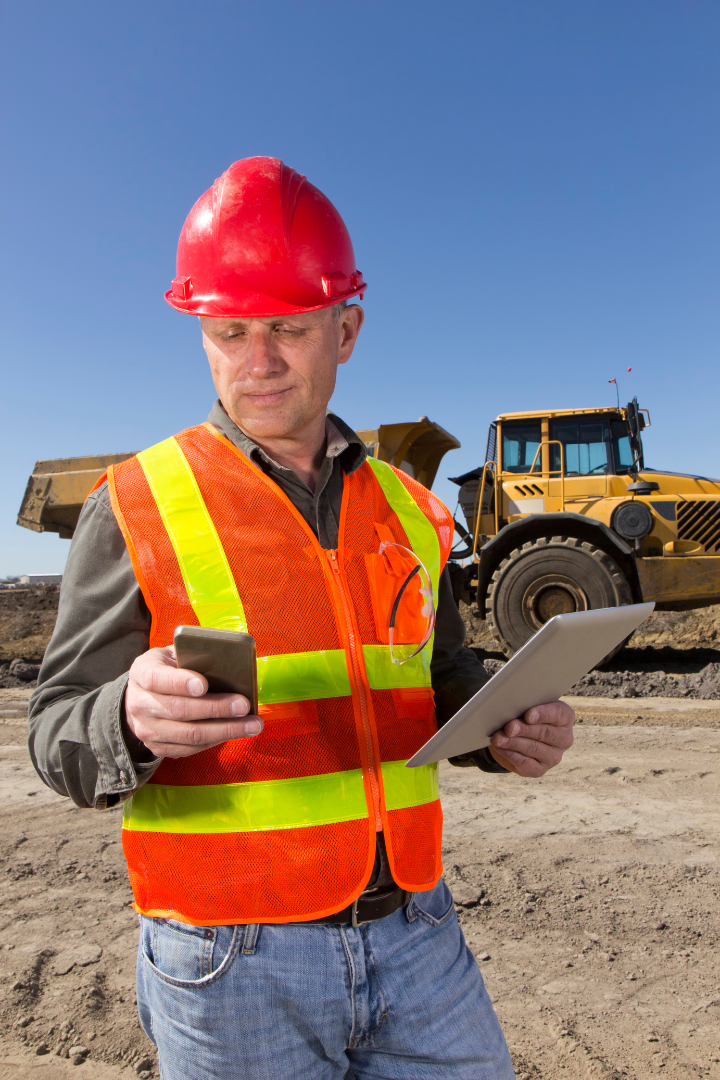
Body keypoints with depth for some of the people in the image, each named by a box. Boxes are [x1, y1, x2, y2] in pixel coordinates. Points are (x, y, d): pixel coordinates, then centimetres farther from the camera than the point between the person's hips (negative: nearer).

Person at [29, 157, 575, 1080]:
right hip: (235, 967, -3)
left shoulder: (404, 509, 5)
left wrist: (508, 732, -7)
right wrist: (133, 719, -29)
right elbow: (59, 741, -7)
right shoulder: (135, 508, -7)